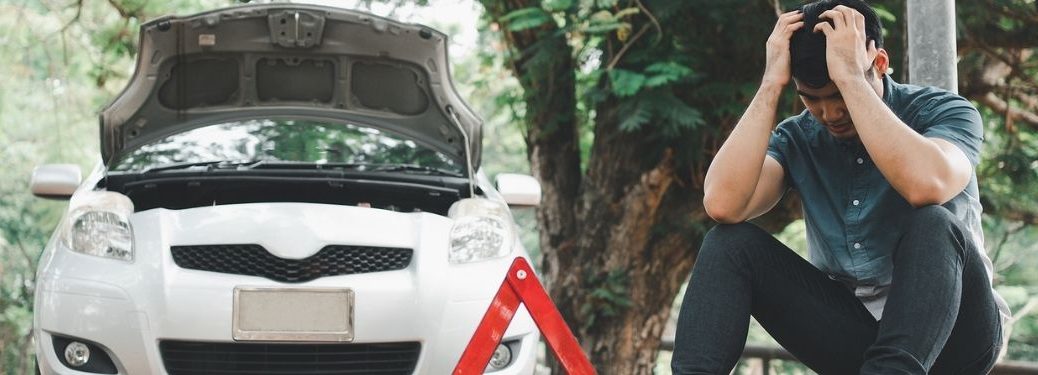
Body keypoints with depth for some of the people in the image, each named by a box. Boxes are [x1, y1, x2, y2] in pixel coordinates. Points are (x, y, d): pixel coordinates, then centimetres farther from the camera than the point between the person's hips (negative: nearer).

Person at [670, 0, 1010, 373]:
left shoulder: (942, 111, -9)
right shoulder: (798, 138, 1)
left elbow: (926, 185, -35)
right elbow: (723, 205, -19)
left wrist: (850, 77, -29)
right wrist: (771, 85, -17)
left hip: (949, 327, -4)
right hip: (847, 329, 4)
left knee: (932, 225, -33)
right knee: (731, 241, -13)